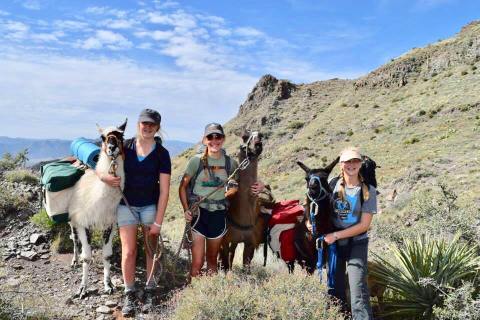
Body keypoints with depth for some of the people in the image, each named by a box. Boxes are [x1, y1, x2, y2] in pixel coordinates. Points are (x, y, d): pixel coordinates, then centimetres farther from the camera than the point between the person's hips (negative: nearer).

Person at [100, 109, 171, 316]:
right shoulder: (125, 147, -2)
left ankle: (150, 292, 22)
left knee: (151, 250, 7)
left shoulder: (161, 153, -7)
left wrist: (158, 221, -11)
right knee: (129, 251, -1)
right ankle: (129, 295, 13)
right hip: (126, 205, 1)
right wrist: (105, 178, -18)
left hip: (150, 205, -1)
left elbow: (164, 190, -8)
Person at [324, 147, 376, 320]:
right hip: (334, 243, 3)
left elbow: (364, 225, -12)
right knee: (335, 287, 12)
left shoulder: (368, 191, -9)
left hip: (357, 243, -3)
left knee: (358, 287, -15)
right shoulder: (333, 185, -2)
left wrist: (336, 235, -17)